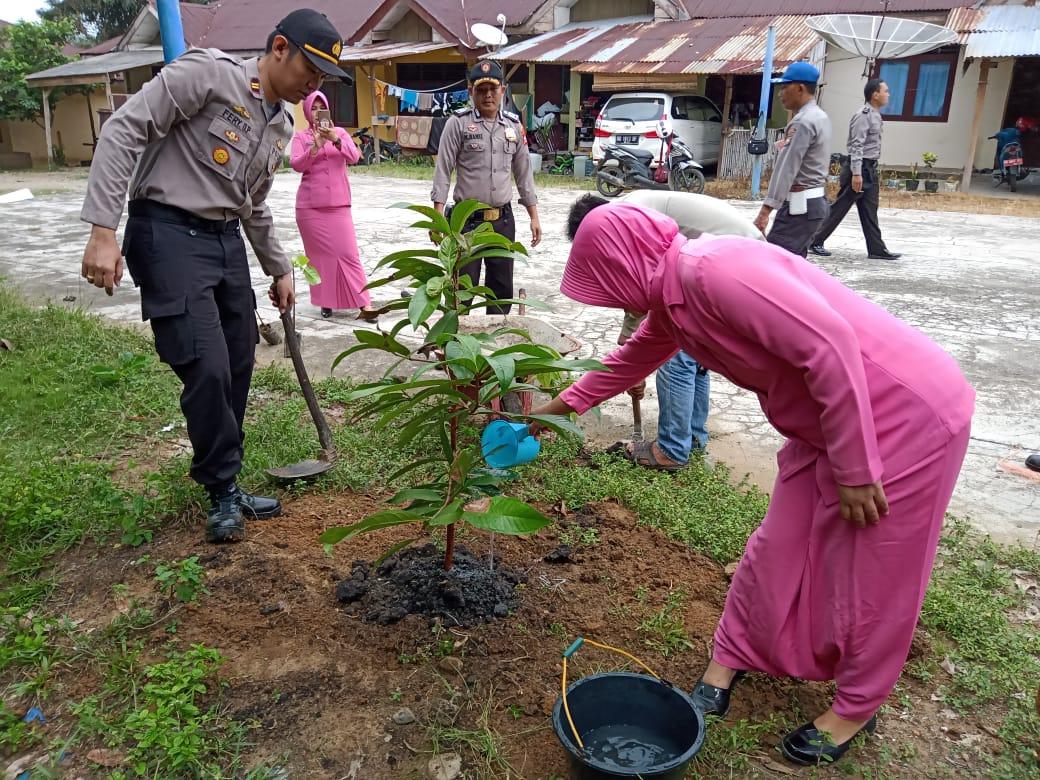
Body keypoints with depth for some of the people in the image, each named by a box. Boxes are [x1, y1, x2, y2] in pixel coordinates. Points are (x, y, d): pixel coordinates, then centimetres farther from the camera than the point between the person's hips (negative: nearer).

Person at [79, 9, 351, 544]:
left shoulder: (281, 125, 13)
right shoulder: (207, 73, -11)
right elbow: (124, 130, -15)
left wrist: (279, 269, 29)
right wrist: (103, 229, -23)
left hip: (227, 240, 8)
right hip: (170, 235, -8)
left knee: (238, 368, 7)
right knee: (208, 369, -12)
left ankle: (223, 484, 23)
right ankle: (223, 491, 8)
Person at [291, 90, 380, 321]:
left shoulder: (340, 132, 9)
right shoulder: (300, 137, 5)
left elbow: (354, 157, -6)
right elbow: (296, 165, -9)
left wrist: (336, 140, -22)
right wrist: (315, 146, -22)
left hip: (339, 203, 0)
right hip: (310, 206, 0)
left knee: (348, 252, -5)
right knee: (319, 254, 3)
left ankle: (364, 304, -8)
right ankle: (326, 302, 12)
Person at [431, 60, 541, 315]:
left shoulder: (514, 125, 9)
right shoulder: (458, 123, -3)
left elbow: (523, 172, 14)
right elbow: (443, 171, -5)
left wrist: (534, 216, 11)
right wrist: (438, 216, -14)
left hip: (503, 220, 4)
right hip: (467, 219, -4)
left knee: (502, 286, 11)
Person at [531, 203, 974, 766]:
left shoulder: (712, 271, -27)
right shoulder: (671, 301, 3)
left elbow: (829, 343, -31)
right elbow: (633, 359, 23)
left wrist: (855, 469, -25)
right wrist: (561, 405, 32)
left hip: (909, 412, -8)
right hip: (825, 419, 8)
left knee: (872, 573, 6)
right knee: (778, 550, 13)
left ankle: (857, 705, 27)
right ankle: (729, 658, 30)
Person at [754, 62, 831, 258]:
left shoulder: (803, 122, -15)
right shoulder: (820, 117, 17)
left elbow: (787, 168, -22)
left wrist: (765, 211, -26)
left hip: (799, 204, -10)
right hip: (816, 200, 10)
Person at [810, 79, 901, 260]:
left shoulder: (876, 116, 15)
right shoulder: (863, 116, -14)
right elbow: (857, 145, -20)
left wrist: (874, 173, 20)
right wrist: (856, 173, -25)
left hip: (870, 168, 9)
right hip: (859, 167, -9)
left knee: (870, 212, 8)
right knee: (840, 207, -3)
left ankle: (877, 248, 10)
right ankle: (816, 242, 6)